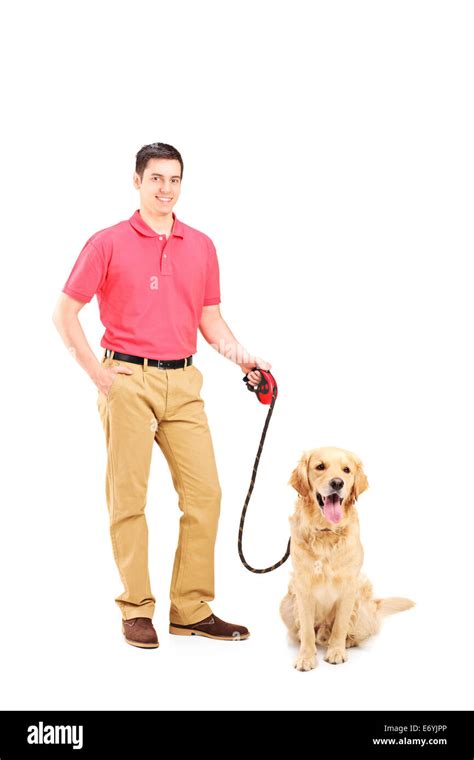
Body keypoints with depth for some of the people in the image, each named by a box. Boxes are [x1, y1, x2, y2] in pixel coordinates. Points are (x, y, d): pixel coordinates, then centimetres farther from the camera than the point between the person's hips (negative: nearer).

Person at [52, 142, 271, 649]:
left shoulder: (202, 247, 12)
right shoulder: (108, 243, 0)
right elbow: (65, 312, 1)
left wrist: (242, 358, 0)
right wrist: (98, 374, -6)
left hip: (184, 383, 4)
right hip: (128, 381, -4)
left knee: (204, 493, 1)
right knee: (128, 496, 1)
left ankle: (192, 609, 14)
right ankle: (136, 610, 13)